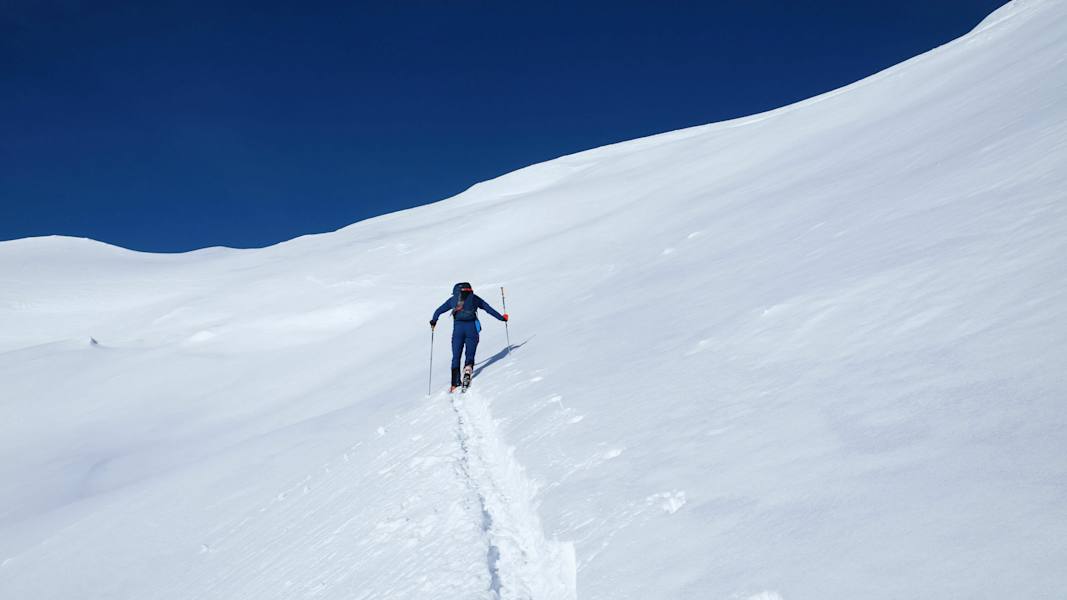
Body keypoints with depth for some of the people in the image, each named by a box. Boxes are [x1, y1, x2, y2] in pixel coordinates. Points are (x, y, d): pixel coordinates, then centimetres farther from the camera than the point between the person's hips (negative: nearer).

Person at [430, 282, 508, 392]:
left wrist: (433, 321, 35)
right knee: (470, 354, 4)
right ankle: (468, 368, -28)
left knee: (456, 357, 7)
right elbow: (489, 309, 18)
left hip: (458, 328, 1)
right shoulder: (474, 298, 15)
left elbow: (439, 311, 20)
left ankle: (455, 383, -3)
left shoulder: (453, 299, 18)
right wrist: (501, 317, 27)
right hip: (472, 327, -1)